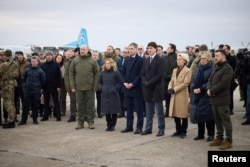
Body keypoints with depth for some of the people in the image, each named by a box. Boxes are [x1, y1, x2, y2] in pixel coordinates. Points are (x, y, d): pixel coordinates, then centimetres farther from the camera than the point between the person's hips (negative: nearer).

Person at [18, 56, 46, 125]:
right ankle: (23, 120, 9)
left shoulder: (40, 71, -4)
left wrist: (41, 88, 8)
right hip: (27, 90, 2)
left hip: (36, 91, -2)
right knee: (26, 105, 3)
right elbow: (24, 78, 16)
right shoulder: (27, 70, 2)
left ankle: (35, 119, 15)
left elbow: (43, 80, 4)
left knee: (35, 106, 5)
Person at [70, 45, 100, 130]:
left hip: (90, 88, -1)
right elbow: (71, 73, 4)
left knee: (90, 105, 5)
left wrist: (95, 87, -6)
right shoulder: (75, 61, 2)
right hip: (78, 87, 2)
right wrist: (72, 86, -2)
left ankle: (91, 121, 14)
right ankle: (80, 122, 17)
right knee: (80, 106, 8)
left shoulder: (93, 61, -3)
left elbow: (97, 74, -1)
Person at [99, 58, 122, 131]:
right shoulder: (102, 73, 8)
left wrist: (114, 89, -12)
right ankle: (109, 125, 15)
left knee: (114, 111, 2)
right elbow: (100, 82, 18)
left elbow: (119, 83, -1)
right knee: (107, 111, 5)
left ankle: (113, 125, 12)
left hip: (113, 95, -3)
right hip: (104, 95, 3)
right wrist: (101, 88, 1)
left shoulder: (116, 73, -4)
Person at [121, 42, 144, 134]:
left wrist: (132, 84, -15)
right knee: (129, 109, 10)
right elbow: (123, 72, 14)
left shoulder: (140, 60, -6)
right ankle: (129, 126, 17)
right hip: (127, 88, 6)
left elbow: (140, 74, -11)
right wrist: (125, 82, -2)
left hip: (136, 88, -6)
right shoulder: (126, 60, 14)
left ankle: (139, 127, 7)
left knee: (139, 109, 1)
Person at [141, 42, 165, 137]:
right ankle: (148, 128, 18)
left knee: (159, 111, 1)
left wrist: (149, 83, -16)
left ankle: (161, 129, 8)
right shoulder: (146, 60, 15)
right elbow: (143, 74, 13)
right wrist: (145, 82, -6)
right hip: (147, 88, 6)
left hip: (157, 88, -6)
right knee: (148, 111, 10)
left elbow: (160, 74, -13)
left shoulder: (160, 60, -5)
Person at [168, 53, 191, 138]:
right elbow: (172, 81, 13)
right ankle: (178, 130, 20)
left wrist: (175, 89, -17)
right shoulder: (175, 70, 14)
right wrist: (170, 88, -8)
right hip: (174, 95, 6)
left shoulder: (187, 71, -7)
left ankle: (183, 131, 11)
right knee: (175, 114, 9)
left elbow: (185, 83, -14)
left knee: (183, 114, 1)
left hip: (182, 95, -6)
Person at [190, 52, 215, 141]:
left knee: (208, 115, -1)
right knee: (198, 114, 9)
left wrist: (201, 89, -20)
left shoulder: (212, 69, -8)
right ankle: (200, 134, 18)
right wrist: (193, 89, -7)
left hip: (207, 96, -6)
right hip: (197, 96, 6)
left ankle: (211, 134, 9)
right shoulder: (198, 69, 14)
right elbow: (193, 80, 11)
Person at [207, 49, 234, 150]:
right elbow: (210, 80, 15)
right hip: (214, 99, 9)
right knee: (217, 120, 15)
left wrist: (212, 91, -14)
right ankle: (219, 138, 26)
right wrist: (209, 89, -5)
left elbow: (223, 84, -20)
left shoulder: (228, 69, -12)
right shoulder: (216, 68, 17)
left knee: (226, 120, -1)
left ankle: (228, 141, 6)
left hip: (222, 99, -9)